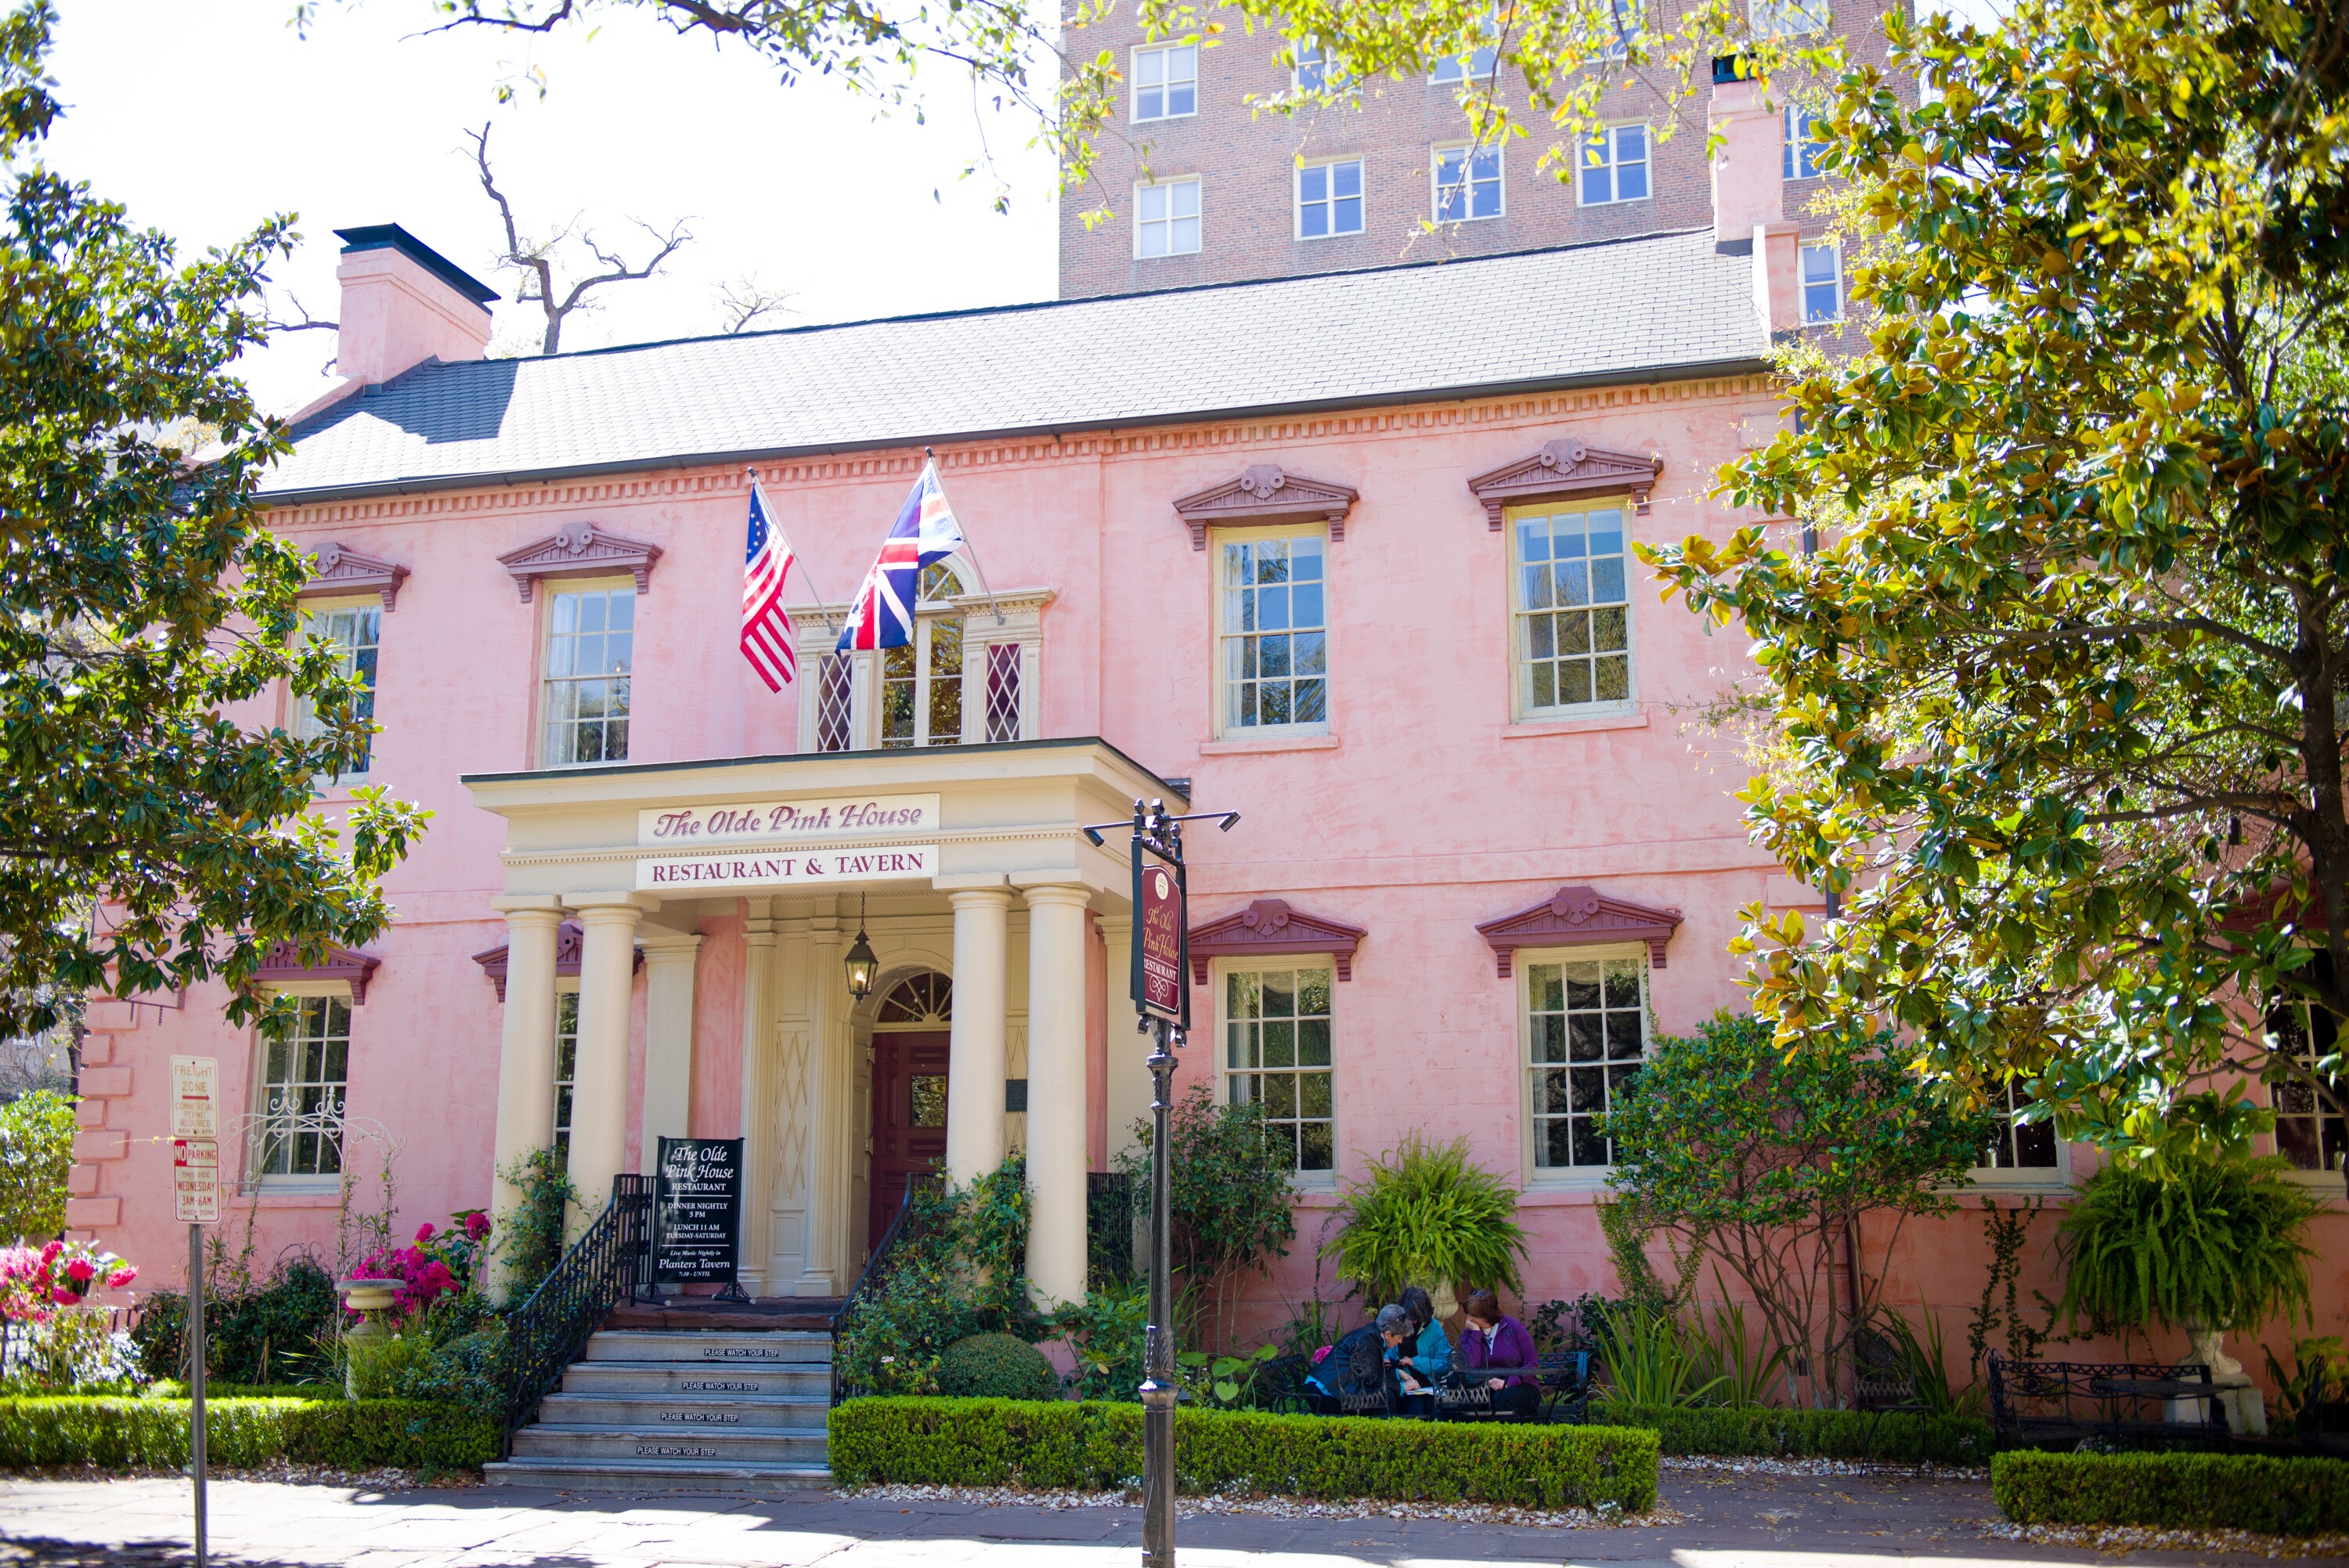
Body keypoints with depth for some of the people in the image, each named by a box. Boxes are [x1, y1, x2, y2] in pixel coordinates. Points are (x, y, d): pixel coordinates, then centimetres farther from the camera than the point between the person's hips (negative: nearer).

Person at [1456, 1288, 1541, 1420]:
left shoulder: (1513, 1327, -3)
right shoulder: (1468, 1334, 4)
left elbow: (1532, 1363, -7)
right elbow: (1469, 1367, -13)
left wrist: (1507, 1382, -20)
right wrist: (1476, 1332, -11)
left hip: (1521, 1387, -2)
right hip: (1488, 1388, 2)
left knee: (1501, 1398, -35)